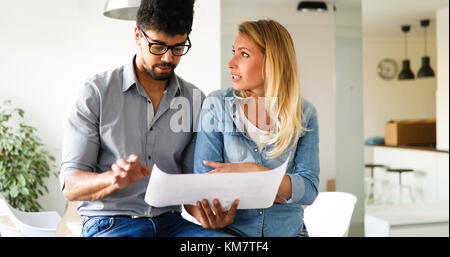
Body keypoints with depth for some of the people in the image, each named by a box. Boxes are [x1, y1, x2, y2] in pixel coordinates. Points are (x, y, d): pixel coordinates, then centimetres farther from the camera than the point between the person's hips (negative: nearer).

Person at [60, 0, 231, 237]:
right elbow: (70, 185, -4)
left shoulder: (195, 100, 9)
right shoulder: (96, 92, 0)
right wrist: (115, 180, -25)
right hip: (108, 223, -2)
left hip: (170, 220, 2)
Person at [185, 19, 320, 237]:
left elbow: (308, 189, -3)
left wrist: (251, 171, -16)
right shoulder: (217, 106, 0)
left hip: (288, 230, 1)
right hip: (231, 231, -1)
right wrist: (210, 217, -25)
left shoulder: (304, 114, 4)